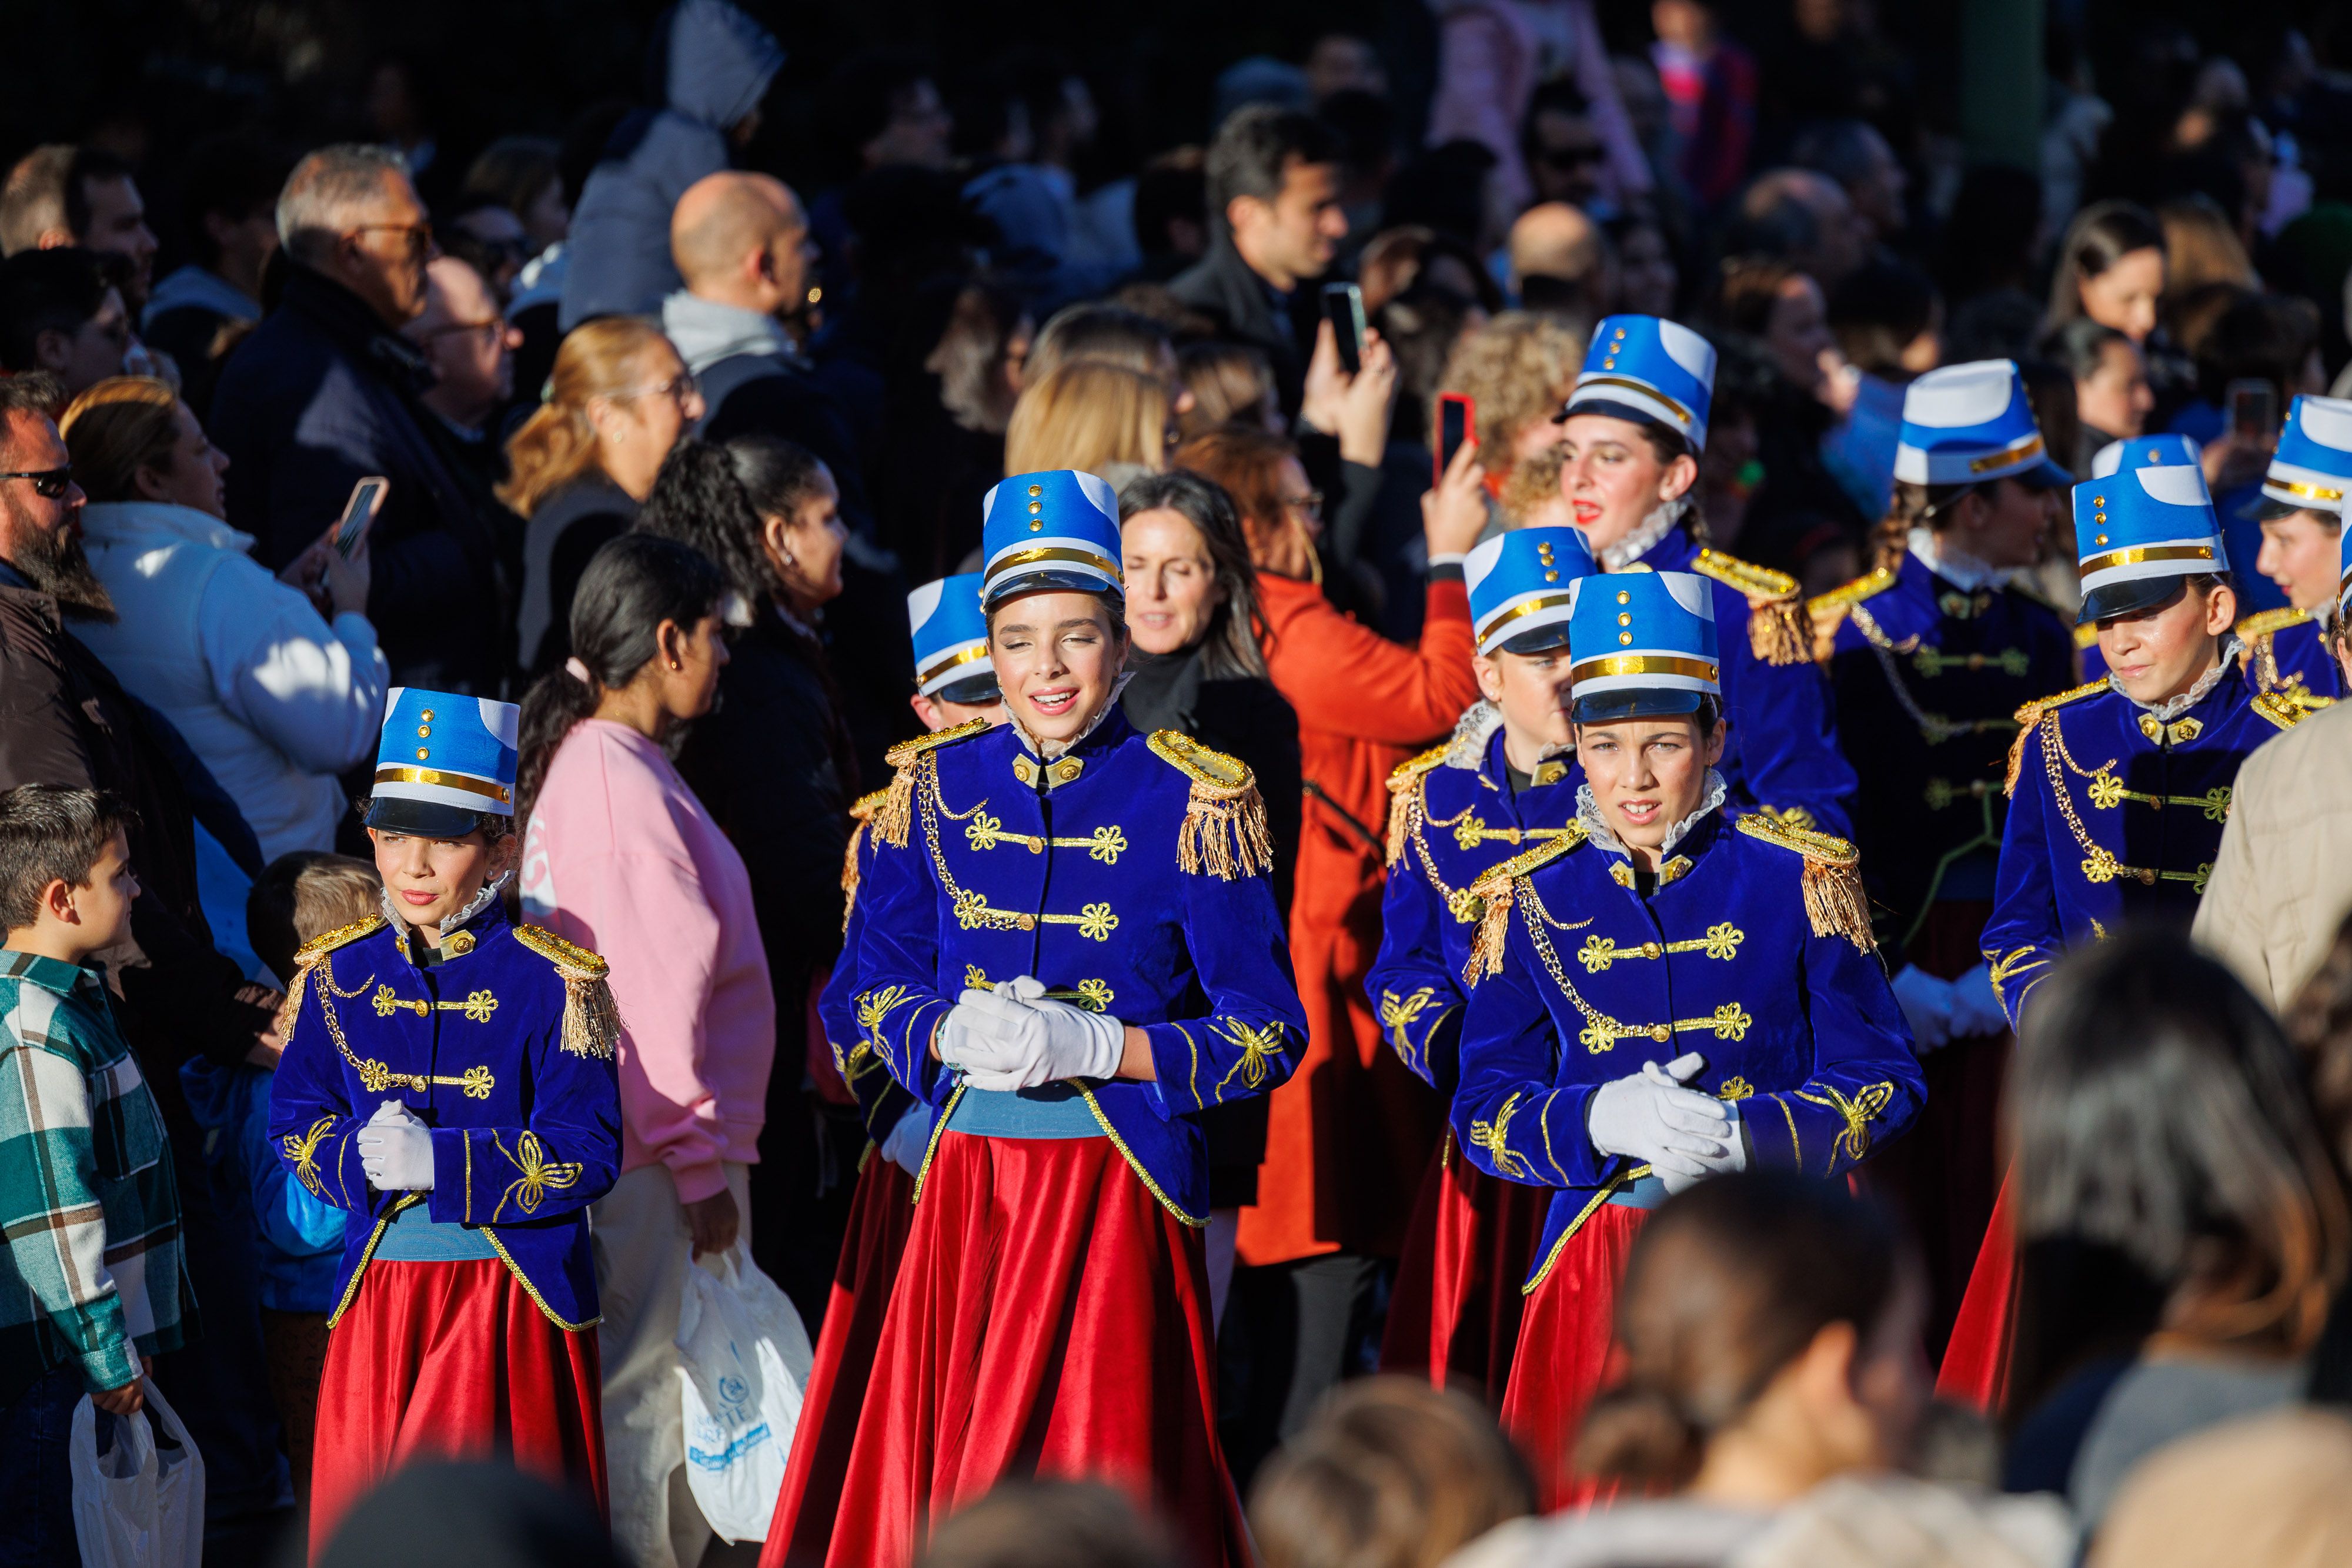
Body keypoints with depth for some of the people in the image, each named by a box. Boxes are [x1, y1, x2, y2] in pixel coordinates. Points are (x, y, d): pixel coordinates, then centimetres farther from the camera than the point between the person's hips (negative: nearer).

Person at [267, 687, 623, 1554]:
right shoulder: (337, 975, 6)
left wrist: (443, 1164, -22)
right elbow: (293, 1121, 9)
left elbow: (589, 1152, -12)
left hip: (513, 1298, -3)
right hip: (378, 1296, 3)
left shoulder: (551, 983, -7)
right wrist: (359, 1159, -13)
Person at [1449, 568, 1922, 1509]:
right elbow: (1484, 1111, 5)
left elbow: (1884, 1083, 0)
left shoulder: (1798, 876, 2)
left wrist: (1736, 1137, -16)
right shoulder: (1529, 899, 7)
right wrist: (1604, 1118, -15)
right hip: (1602, 1269, 1)